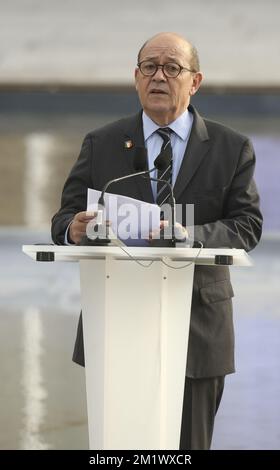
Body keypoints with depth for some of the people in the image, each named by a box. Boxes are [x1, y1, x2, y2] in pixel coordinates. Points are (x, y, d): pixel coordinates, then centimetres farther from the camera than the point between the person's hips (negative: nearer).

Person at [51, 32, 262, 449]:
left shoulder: (231, 148, 5)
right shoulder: (100, 145, 8)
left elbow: (247, 225, -3)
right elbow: (65, 218, 5)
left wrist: (193, 236, -23)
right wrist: (73, 229, -21)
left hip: (198, 329, -1)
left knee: (189, 443, 6)